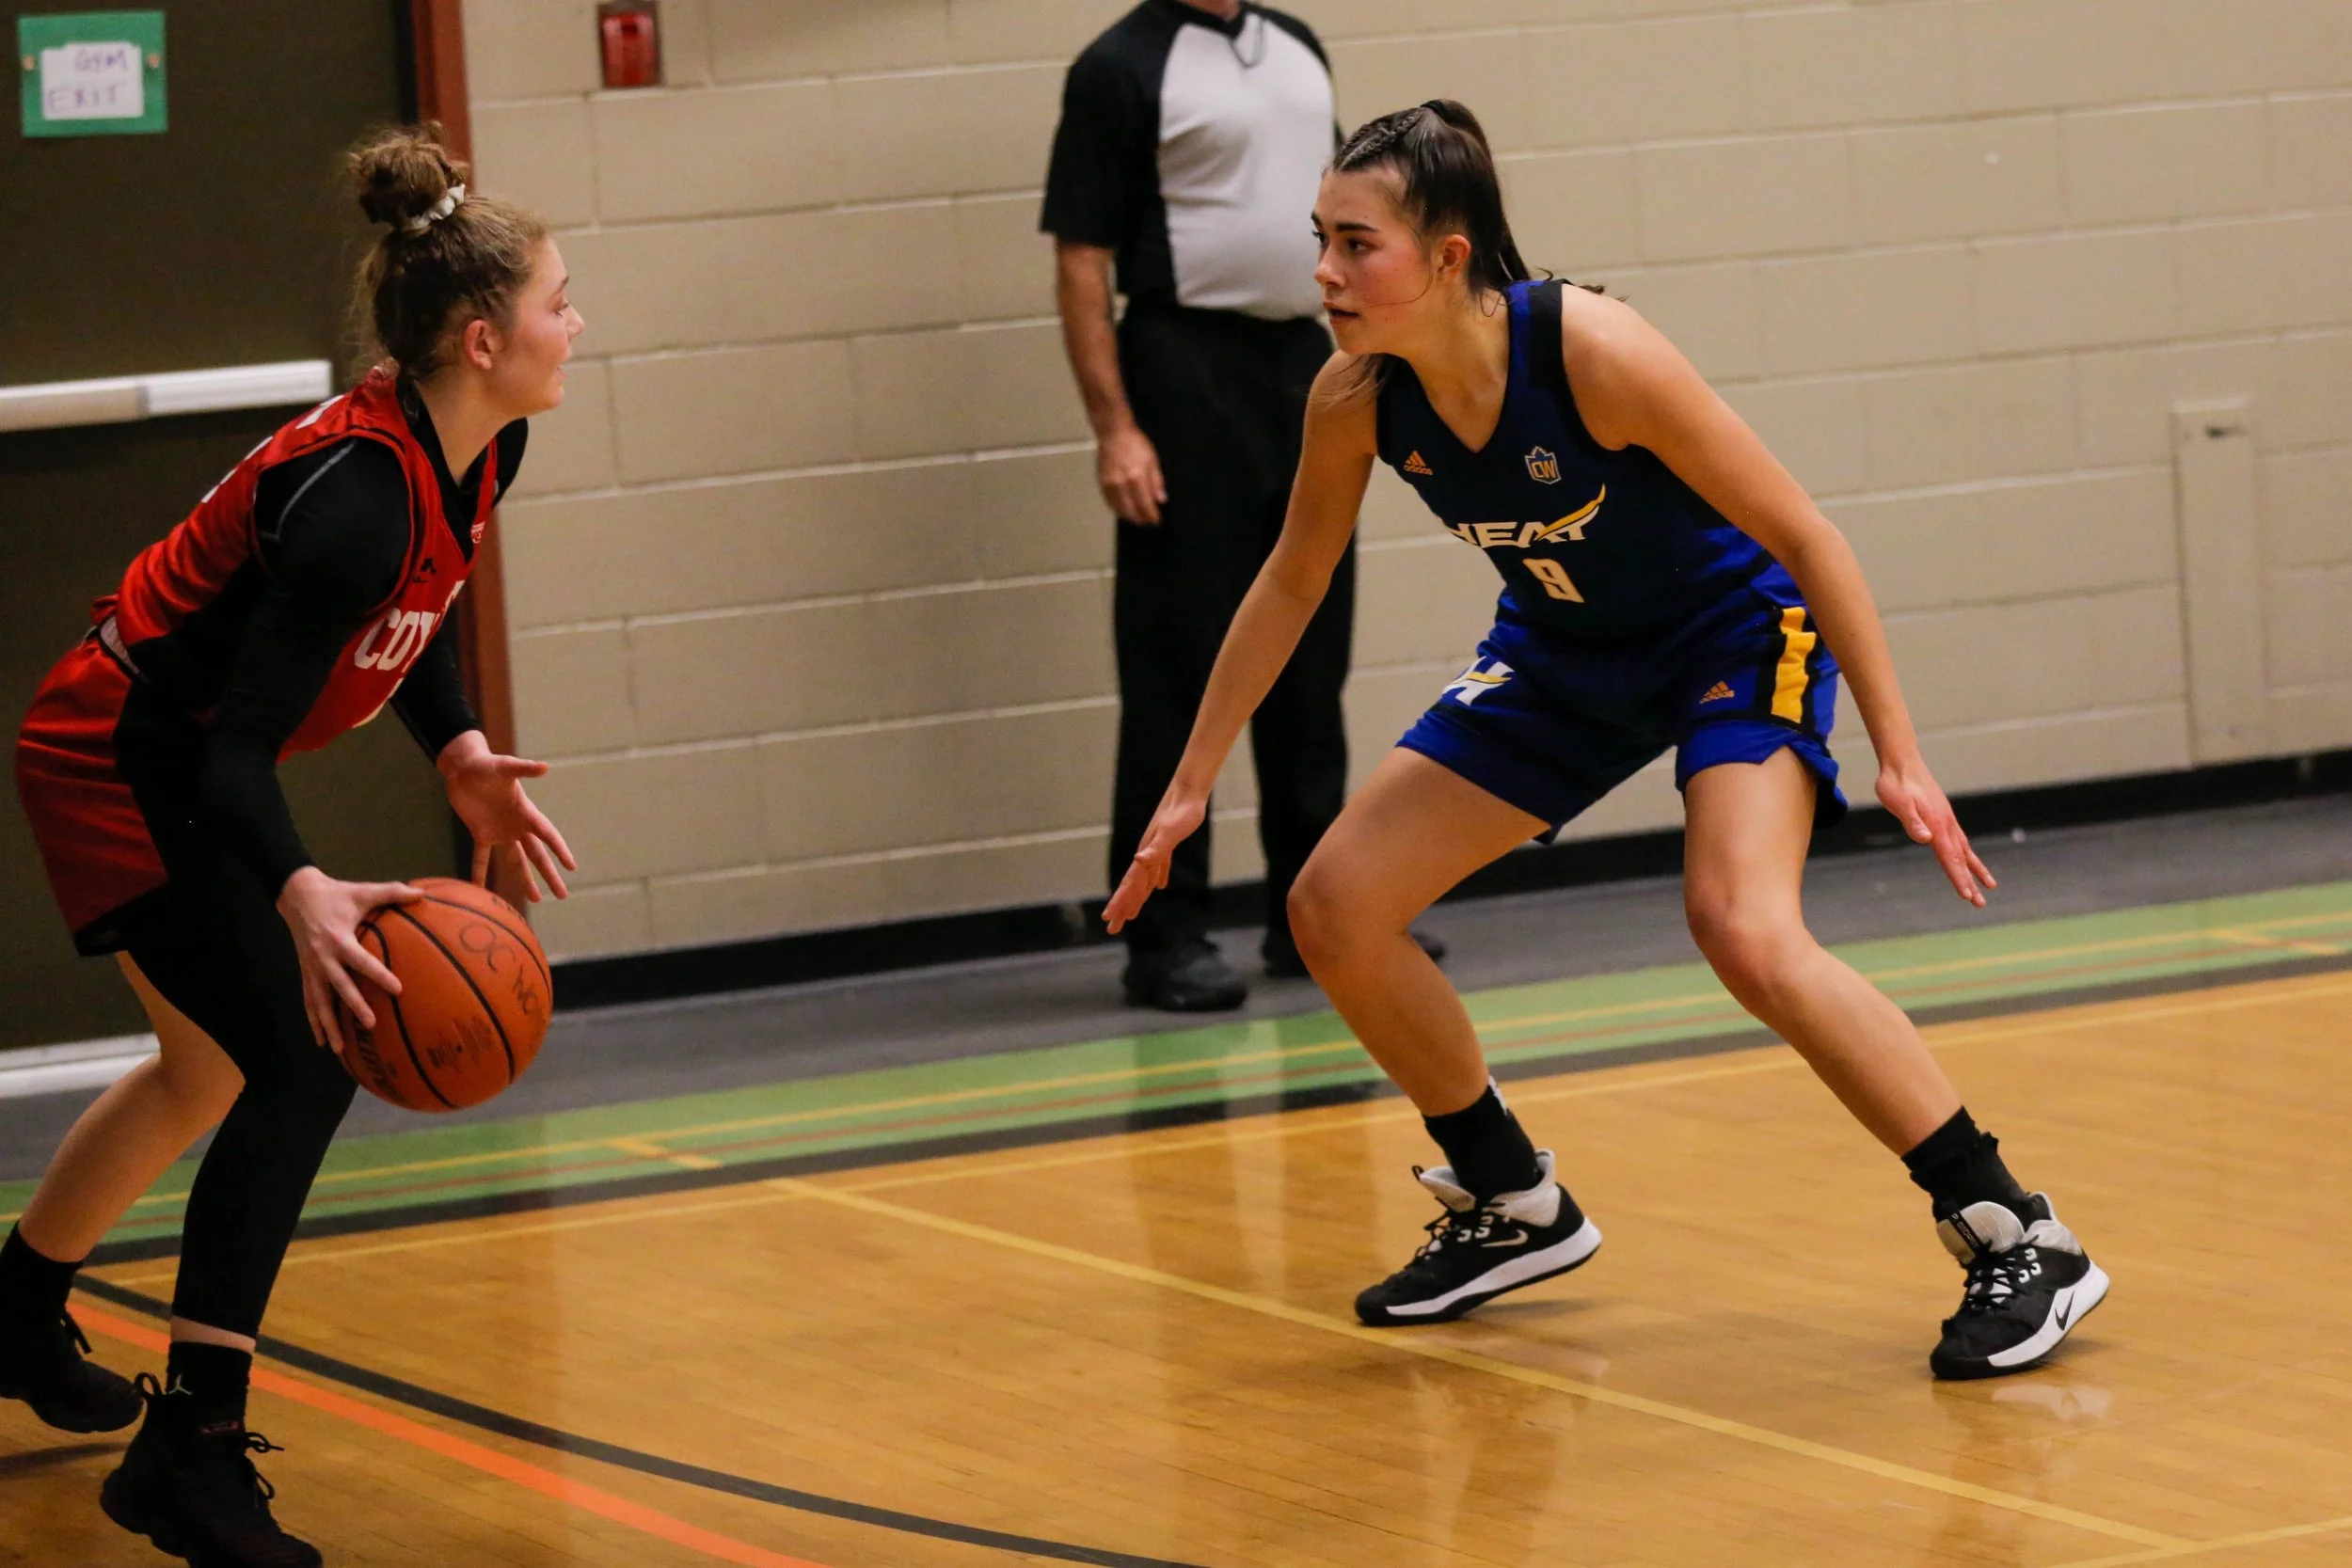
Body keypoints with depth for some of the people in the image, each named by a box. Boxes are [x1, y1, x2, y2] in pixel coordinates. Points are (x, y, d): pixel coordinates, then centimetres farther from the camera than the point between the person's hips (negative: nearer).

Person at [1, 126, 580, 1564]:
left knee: (209, 1070, 26)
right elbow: (236, 744, -35)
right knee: (301, 1064, -20)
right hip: (120, 771, -10)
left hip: (187, 766, 10)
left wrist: (460, 756, 0)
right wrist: (301, 895, -50)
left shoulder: (483, 453, -6)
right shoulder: (360, 489, -32)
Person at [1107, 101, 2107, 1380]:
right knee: (1332, 909, 0)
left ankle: (2018, 1238, -19)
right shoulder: (1355, 398, -16)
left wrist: (1898, 756, -23)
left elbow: (1803, 536, -23)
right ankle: (1513, 1206, 21)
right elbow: (1291, 582, 3)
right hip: (1565, 654, 7)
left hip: (1738, 633, -7)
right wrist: (1189, 787, 7)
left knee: (1744, 929, -30)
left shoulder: (1593, 353, -32)